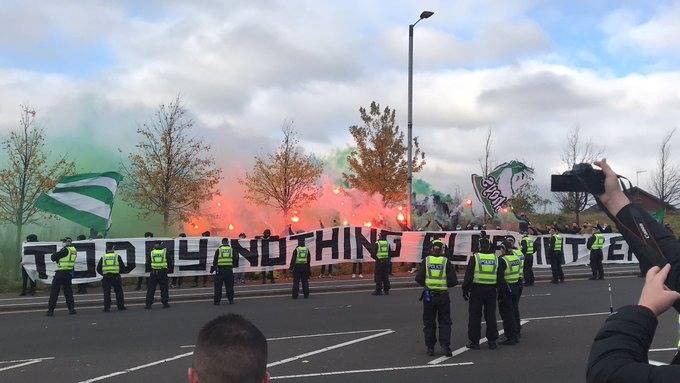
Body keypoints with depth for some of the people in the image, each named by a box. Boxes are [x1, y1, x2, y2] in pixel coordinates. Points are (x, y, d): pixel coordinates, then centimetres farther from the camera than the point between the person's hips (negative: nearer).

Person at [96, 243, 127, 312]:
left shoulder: (103, 258, 9)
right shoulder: (117, 256, 6)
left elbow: (98, 269, 11)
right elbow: (122, 267, 6)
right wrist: (123, 271, 26)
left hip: (106, 277, 1)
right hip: (116, 277, -1)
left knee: (106, 293, 6)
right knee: (119, 292, 9)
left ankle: (107, 308, 4)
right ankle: (120, 306, 10)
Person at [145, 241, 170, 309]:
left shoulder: (152, 252, 2)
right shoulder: (165, 252, -1)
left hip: (153, 272, 1)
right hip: (163, 272, -1)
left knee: (151, 288, 7)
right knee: (164, 288, 8)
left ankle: (148, 304, 6)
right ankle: (165, 303, 9)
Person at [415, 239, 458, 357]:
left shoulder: (426, 261, -2)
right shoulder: (446, 262, -4)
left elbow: (418, 279, -5)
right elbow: (453, 281, -6)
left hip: (428, 295, 1)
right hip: (443, 296, -1)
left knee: (428, 322, 10)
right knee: (444, 322, 10)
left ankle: (430, 348, 12)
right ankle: (445, 346, 0)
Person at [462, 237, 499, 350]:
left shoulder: (475, 258, -6)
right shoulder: (495, 258, 5)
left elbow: (468, 275, -8)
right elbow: (500, 277, 10)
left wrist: (465, 290, -1)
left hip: (477, 290, -3)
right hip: (491, 290, 3)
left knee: (474, 316, 3)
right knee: (491, 315, 10)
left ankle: (474, 341, 5)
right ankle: (492, 341, 14)